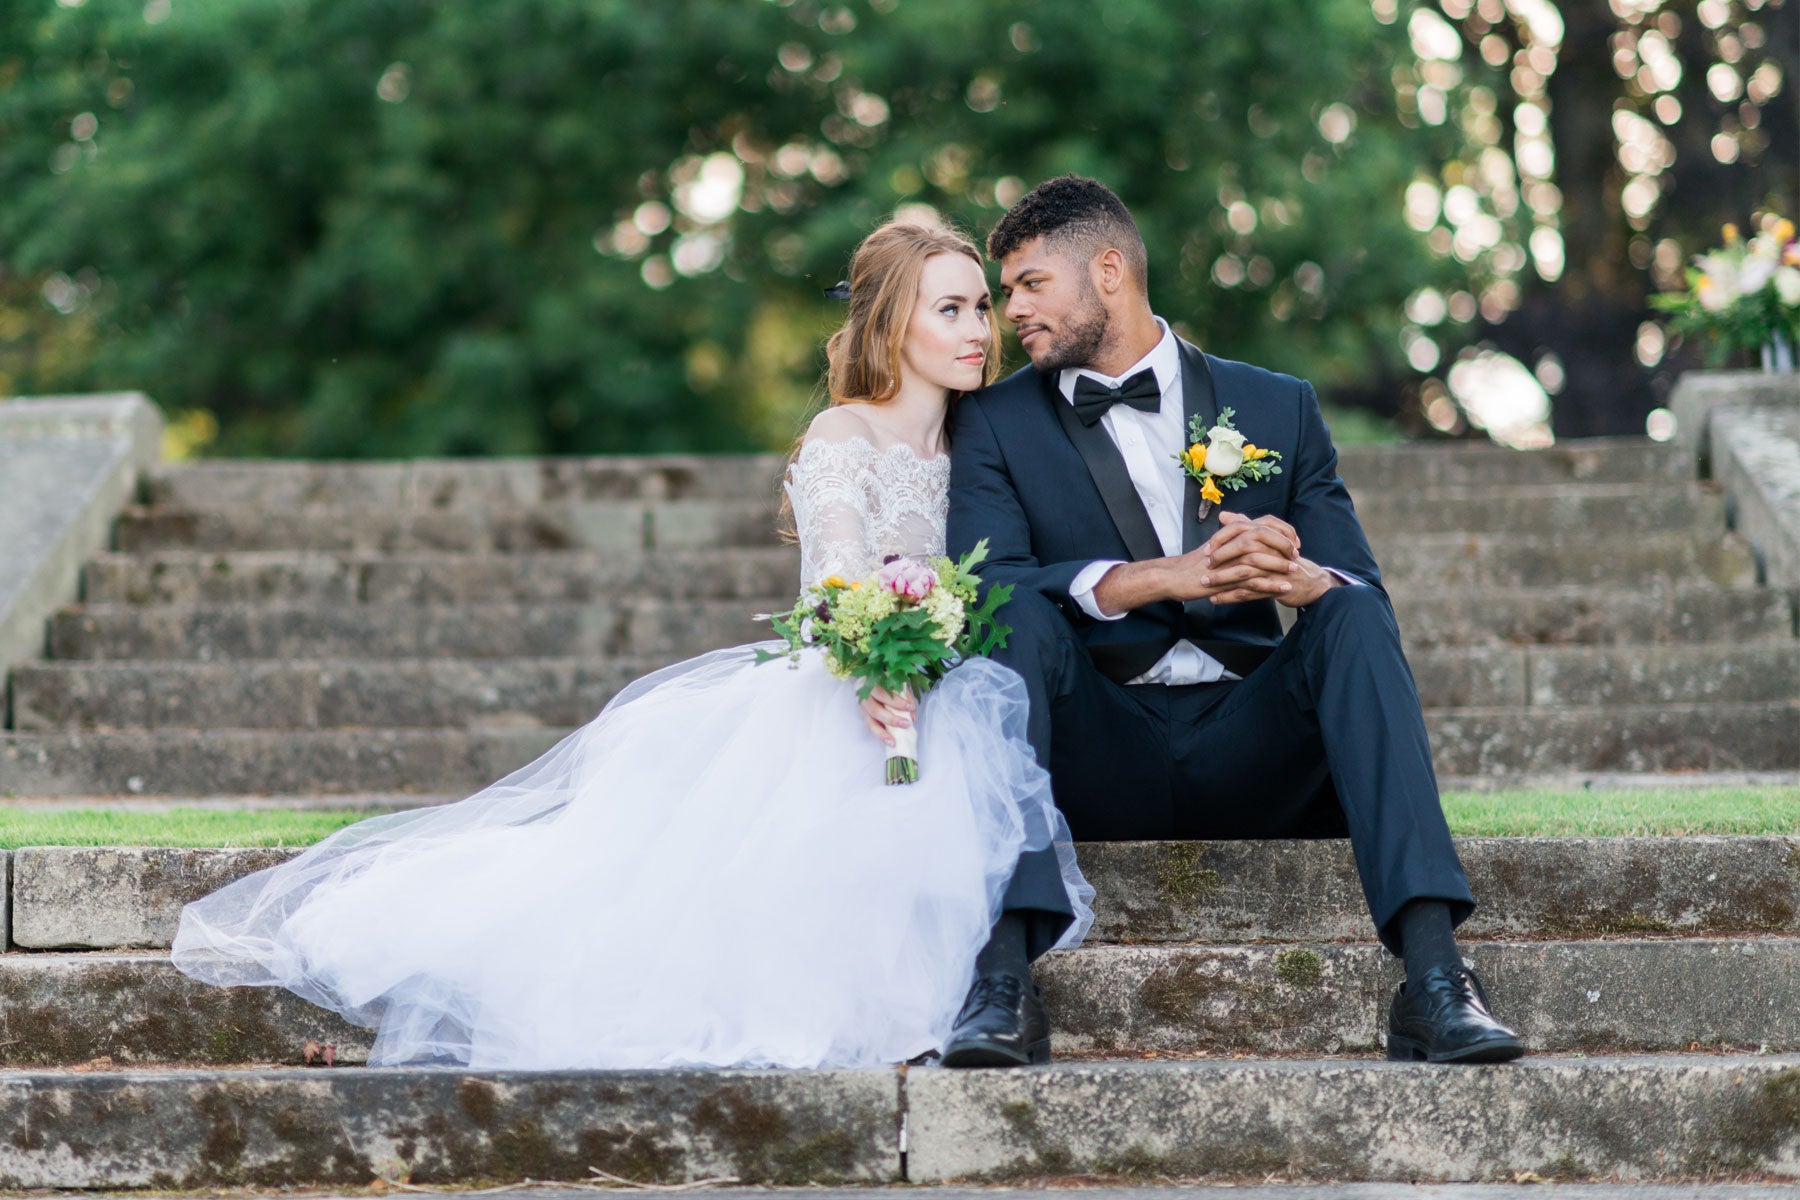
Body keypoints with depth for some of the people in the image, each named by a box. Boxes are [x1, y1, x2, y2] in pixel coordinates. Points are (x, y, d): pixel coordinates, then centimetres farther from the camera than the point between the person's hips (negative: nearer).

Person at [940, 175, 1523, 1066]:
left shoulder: (1277, 409, 14)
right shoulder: (996, 423, 10)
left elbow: (1365, 588, 4)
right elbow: (979, 584, -8)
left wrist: (1302, 580, -22)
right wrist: (1158, 578, -24)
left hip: (1247, 752, 1)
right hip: (1100, 758, -1)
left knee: (1353, 614, -25)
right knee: (1019, 615, -27)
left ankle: (1432, 975, -38)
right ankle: (1002, 970, -40)